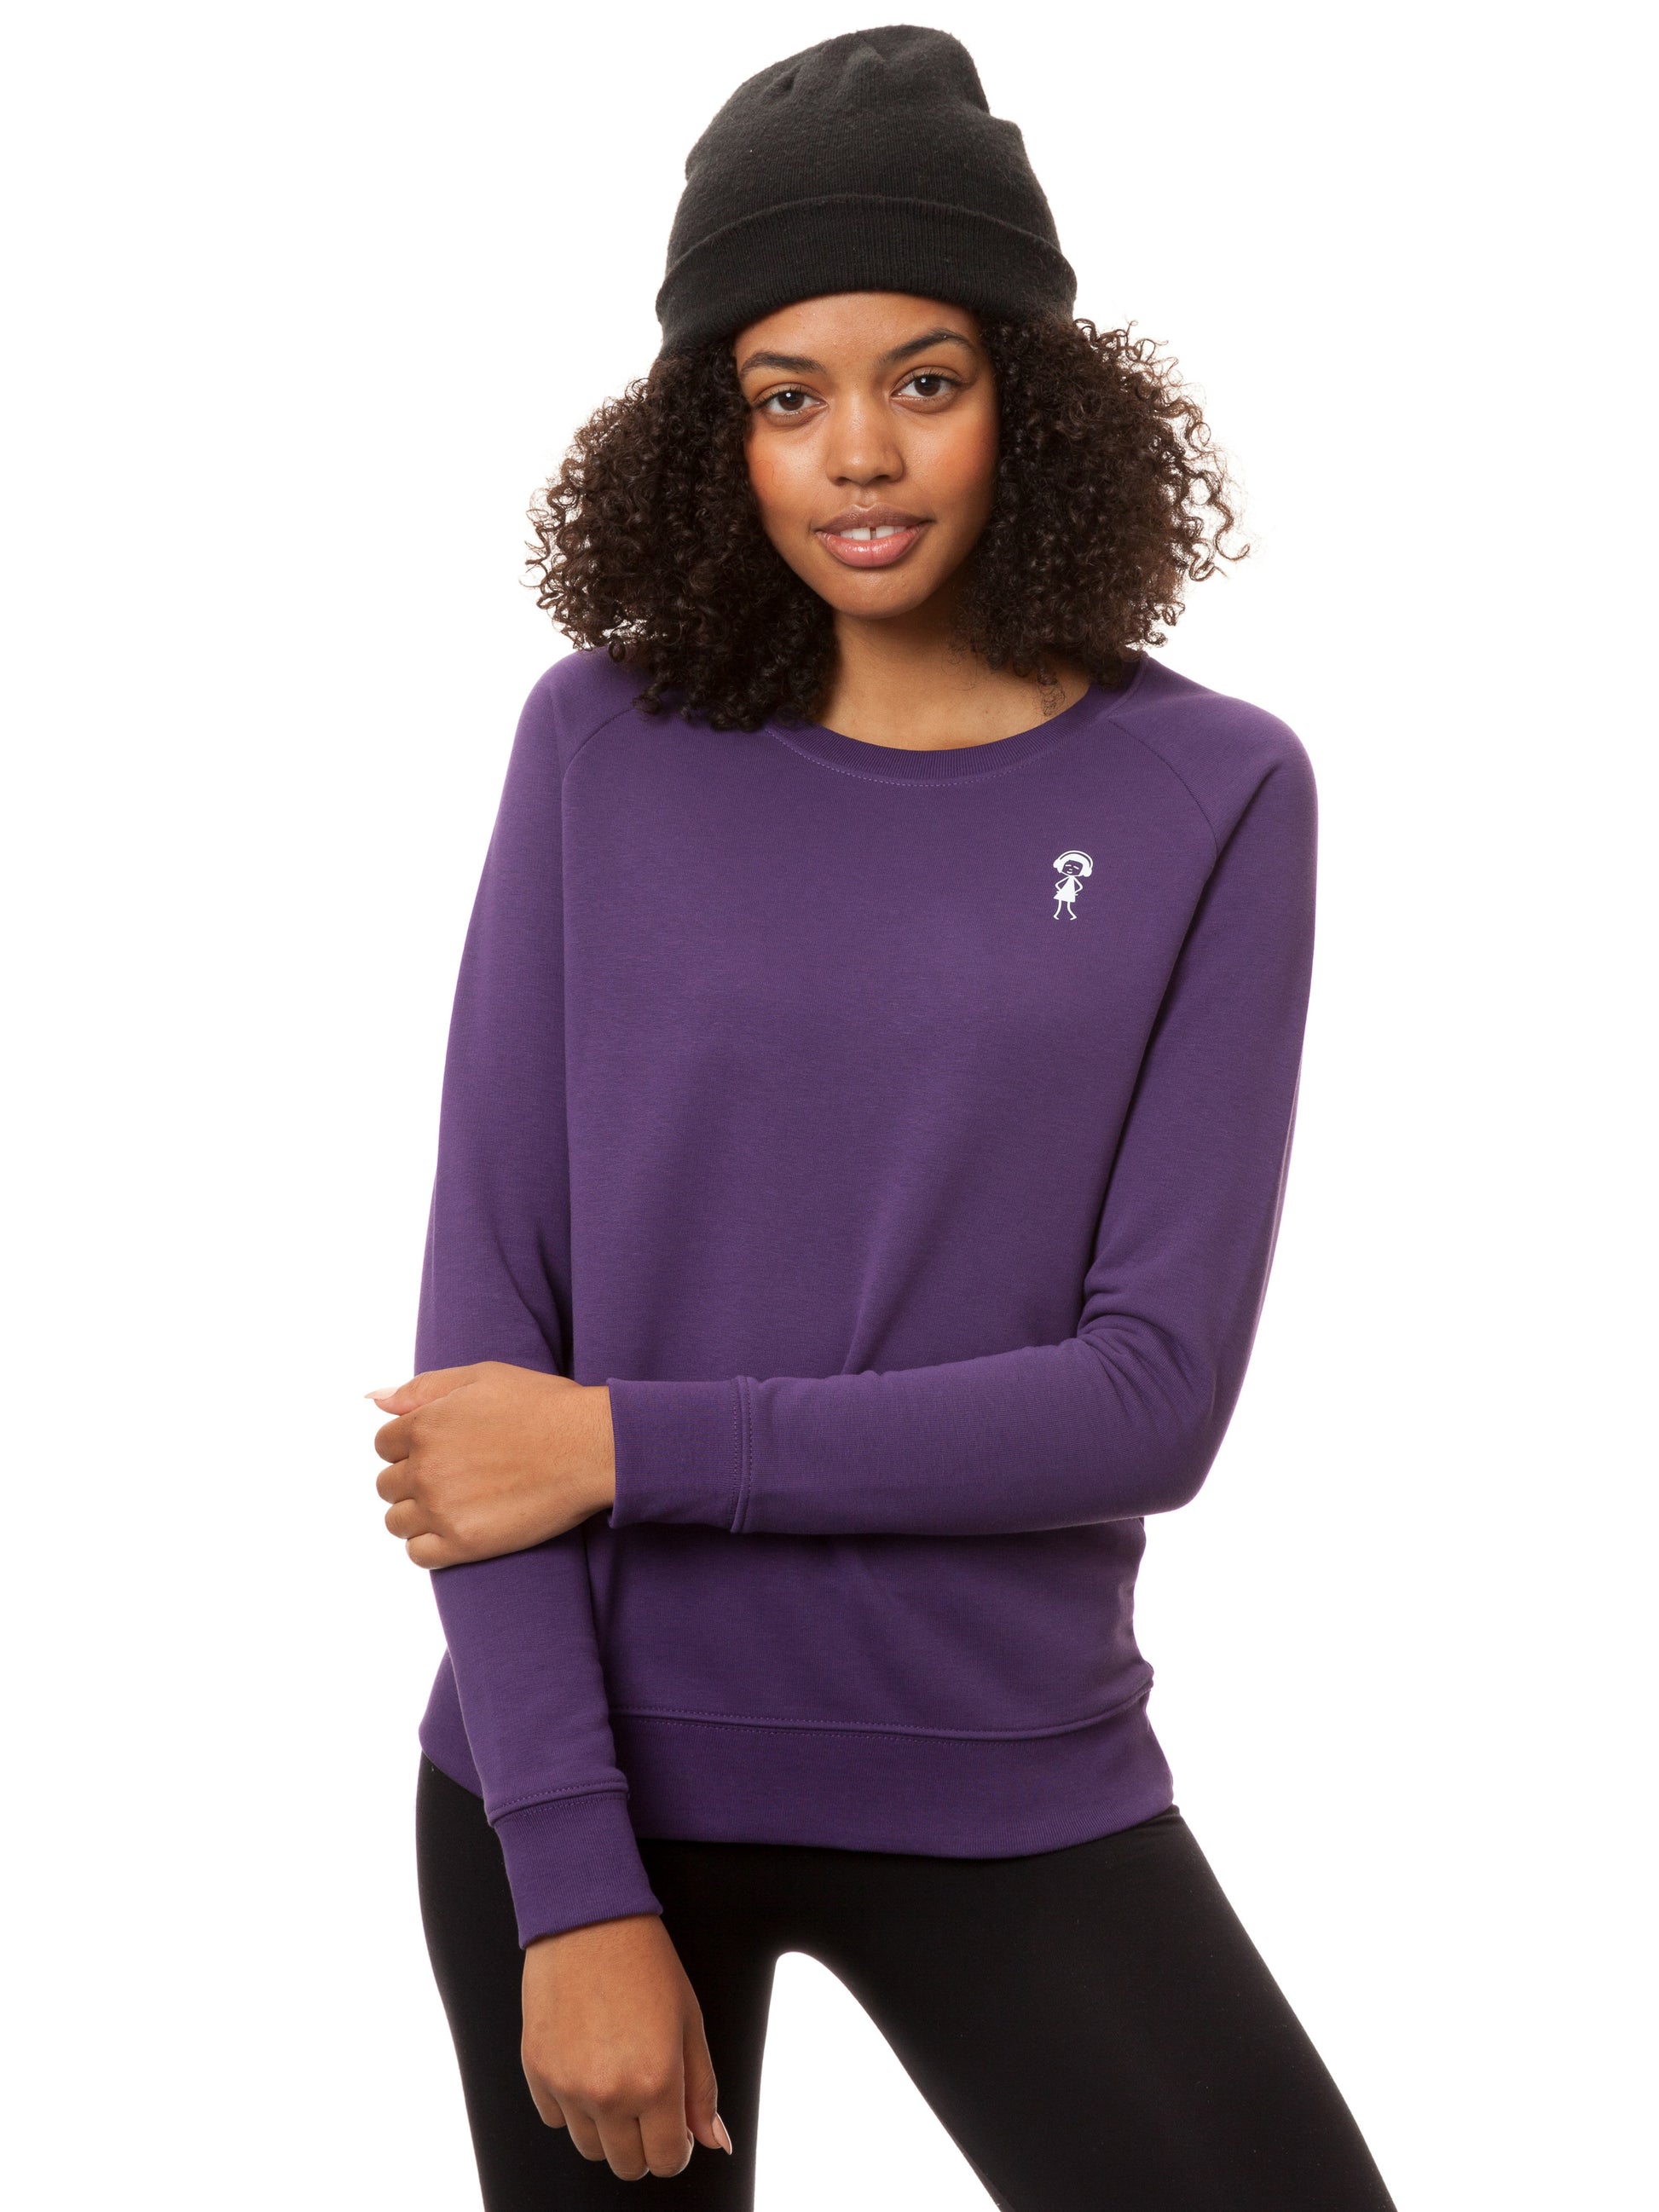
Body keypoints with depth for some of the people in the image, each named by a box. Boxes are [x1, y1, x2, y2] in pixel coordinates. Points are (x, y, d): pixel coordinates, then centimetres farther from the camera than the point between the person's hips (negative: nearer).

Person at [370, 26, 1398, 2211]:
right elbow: (487, 1317, -6)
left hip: (1008, 1792, 0)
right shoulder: (608, 745, -2)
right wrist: (573, 1879, -12)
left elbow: (1155, 1395, -10)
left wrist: (627, 1446, -13)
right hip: (585, 1776, 1)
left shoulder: (1205, 796, -3)